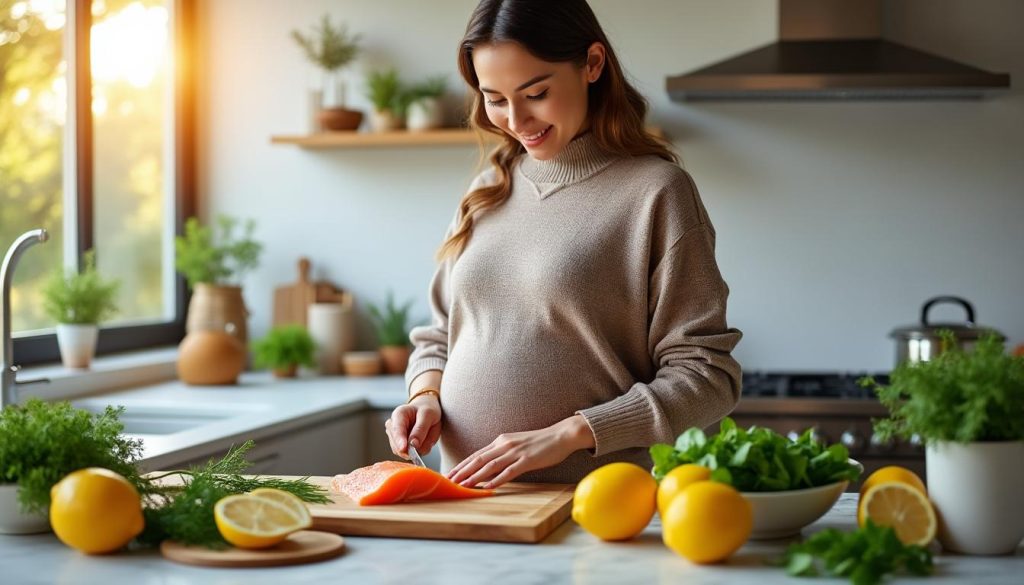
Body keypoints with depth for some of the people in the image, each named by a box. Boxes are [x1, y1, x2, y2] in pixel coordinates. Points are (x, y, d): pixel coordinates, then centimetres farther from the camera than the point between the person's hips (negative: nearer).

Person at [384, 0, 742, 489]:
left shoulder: (655, 191, -3)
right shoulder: (489, 191, 14)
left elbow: (705, 376, -6)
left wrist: (567, 434, -14)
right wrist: (426, 395, 2)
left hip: (590, 504, -4)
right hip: (463, 495, 5)